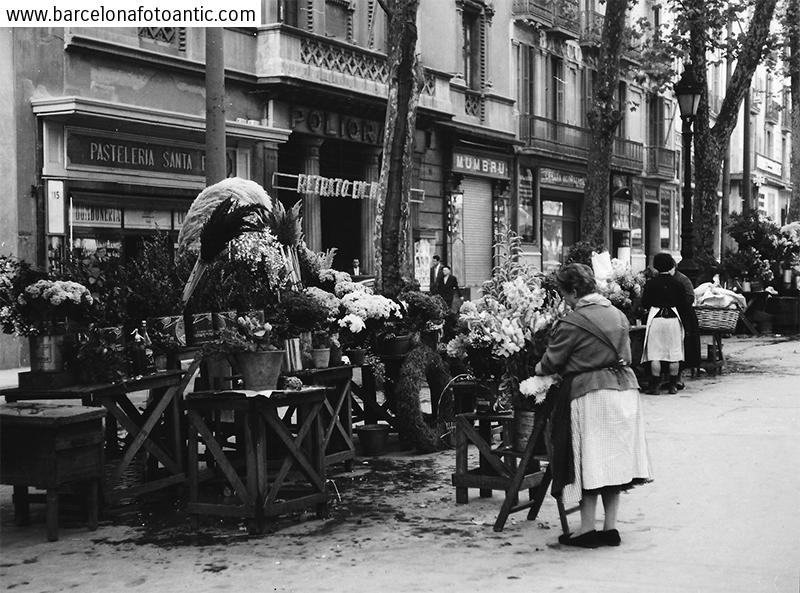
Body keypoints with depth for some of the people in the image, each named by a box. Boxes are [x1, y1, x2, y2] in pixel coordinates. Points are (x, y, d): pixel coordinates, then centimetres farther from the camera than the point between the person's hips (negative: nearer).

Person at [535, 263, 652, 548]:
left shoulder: (572, 323, -11)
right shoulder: (618, 315, 10)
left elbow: (551, 362, -5)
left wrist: (539, 368, 17)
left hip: (590, 394, -7)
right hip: (625, 387, 7)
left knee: (588, 461, 1)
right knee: (614, 459, 11)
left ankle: (587, 529, 4)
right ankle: (610, 527, 15)